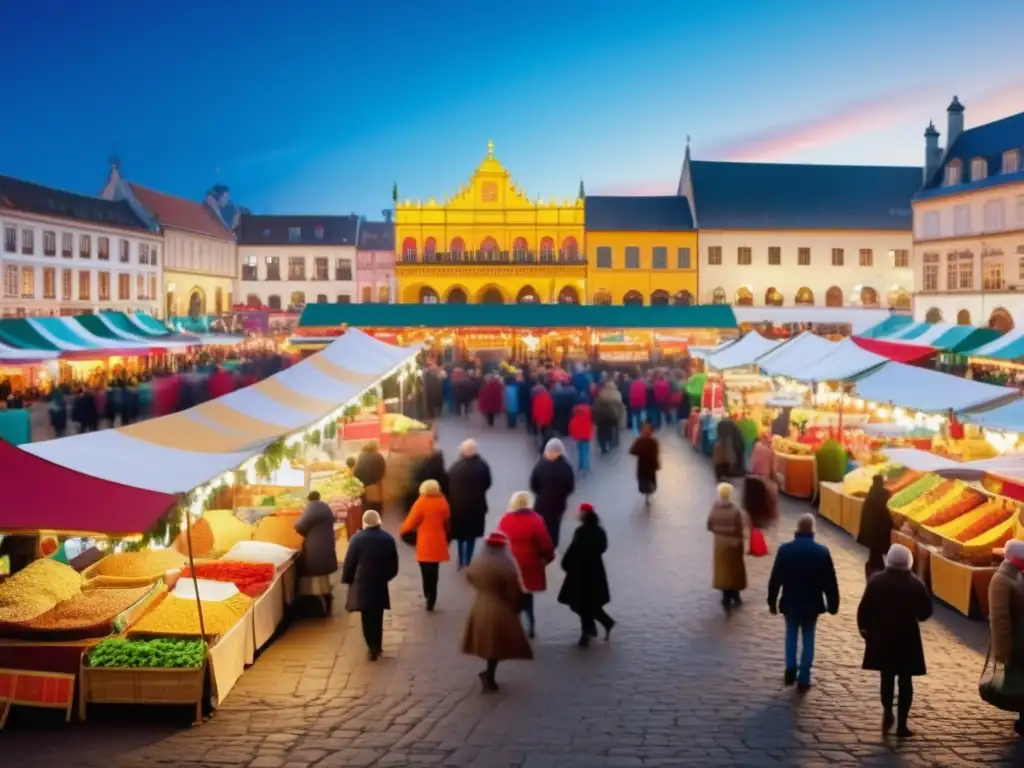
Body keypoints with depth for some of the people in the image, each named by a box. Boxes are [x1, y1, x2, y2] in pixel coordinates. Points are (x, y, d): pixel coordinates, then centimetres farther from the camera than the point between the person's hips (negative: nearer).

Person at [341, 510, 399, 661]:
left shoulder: (357, 538, -11)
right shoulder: (388, 539, 0)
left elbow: (349, 562, -7)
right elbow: (394, 565, 6)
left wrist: (347, 580, 6)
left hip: (362, 583, -3)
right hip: (380, 583, 3)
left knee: (367, 617, 3)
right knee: (377, 616, 14)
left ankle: (373, 647, -5)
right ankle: (377, 646, 20)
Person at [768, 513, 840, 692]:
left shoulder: (785, 549, -10)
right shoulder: (822, 551, -11)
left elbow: (775, 578, -6)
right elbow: (830, 581, -6)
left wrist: (772, 601, 5)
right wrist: (833, 604, 4)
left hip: (790, 603, 1)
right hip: (812, 604, 0)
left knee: (791, 636, 21)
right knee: (808, 640, 9)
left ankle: (790, 671, 15)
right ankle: (803, 680, 10)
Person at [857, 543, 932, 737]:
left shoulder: (876, 581, -7)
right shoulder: (916, 584, -9)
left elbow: (864, 608, -5)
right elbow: (926, 612, -4)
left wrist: (864, 628, 9)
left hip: (881, 638, 1)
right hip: (907, 639, -1)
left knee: (887, 677, 18)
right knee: (905, 680, 7)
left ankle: (887, 710, -1)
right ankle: (901, 725, 7)